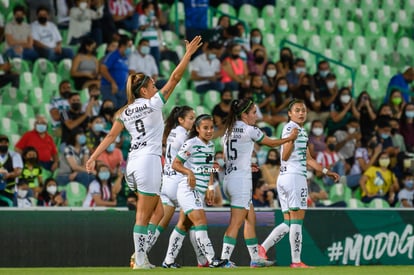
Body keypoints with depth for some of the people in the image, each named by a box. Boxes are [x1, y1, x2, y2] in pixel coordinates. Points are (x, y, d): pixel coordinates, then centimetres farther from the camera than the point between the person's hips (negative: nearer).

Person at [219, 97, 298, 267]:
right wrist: (290, 138, 19)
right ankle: (224, 260, -16)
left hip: (229, 178, 9)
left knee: (251, 218, 17)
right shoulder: (249, 130, -9)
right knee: (235, 223, -10)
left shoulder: (229, 130, 13)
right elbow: (271, 143, 3)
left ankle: (255, 259, 20)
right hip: (241, 181, -9)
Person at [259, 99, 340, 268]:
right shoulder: (290, 128, -9)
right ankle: (296, 261, -8)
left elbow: (308, 159, 28)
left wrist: (326, 171, 27)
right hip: (293, 176, -10)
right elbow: (285, 157, -15)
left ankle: (262, 249, 5)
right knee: (297, 220, -8)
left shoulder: (302, 131, 21)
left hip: (285, 179, 10)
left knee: (288, 223, 9)